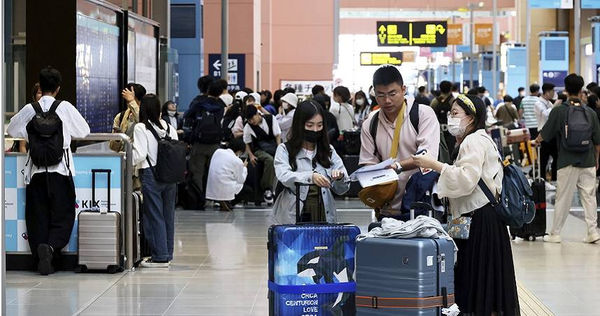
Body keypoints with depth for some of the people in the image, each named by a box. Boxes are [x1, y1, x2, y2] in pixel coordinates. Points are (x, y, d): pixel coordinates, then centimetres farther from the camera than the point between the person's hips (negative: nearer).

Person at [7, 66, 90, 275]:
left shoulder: (29, 110, 2)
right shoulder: (65, 108, -3)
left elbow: (12, 130, 16)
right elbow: (84, 131, 6)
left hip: (36, 171, 2)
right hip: (60, 171, -2)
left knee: (37, 217, 8)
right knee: (63, 216, 3)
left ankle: (41, 260, 3)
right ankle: (50, 246, -22)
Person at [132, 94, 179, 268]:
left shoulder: (141, 128, -9)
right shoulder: (169, 127, 6)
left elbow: (140, 155, -15)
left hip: (150, 175, -5)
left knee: (154, 215, 0)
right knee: (168, 214, 11)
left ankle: (160, 256, 1)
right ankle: (167, 254, 19)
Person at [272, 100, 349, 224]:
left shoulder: (329, 151, 17)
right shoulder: (285, 150, 6)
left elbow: (341, 190, 13)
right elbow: (283, 176, -13)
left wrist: (339, 178, -9)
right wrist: (310, 176, -29)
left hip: (324, 217, 3)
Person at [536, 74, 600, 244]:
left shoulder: (559, 111, -6)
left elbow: (544, 135, 1)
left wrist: (537, 140, 23)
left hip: (567, 162, -2)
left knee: (563, 198, 3)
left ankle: (555, 234, 8)